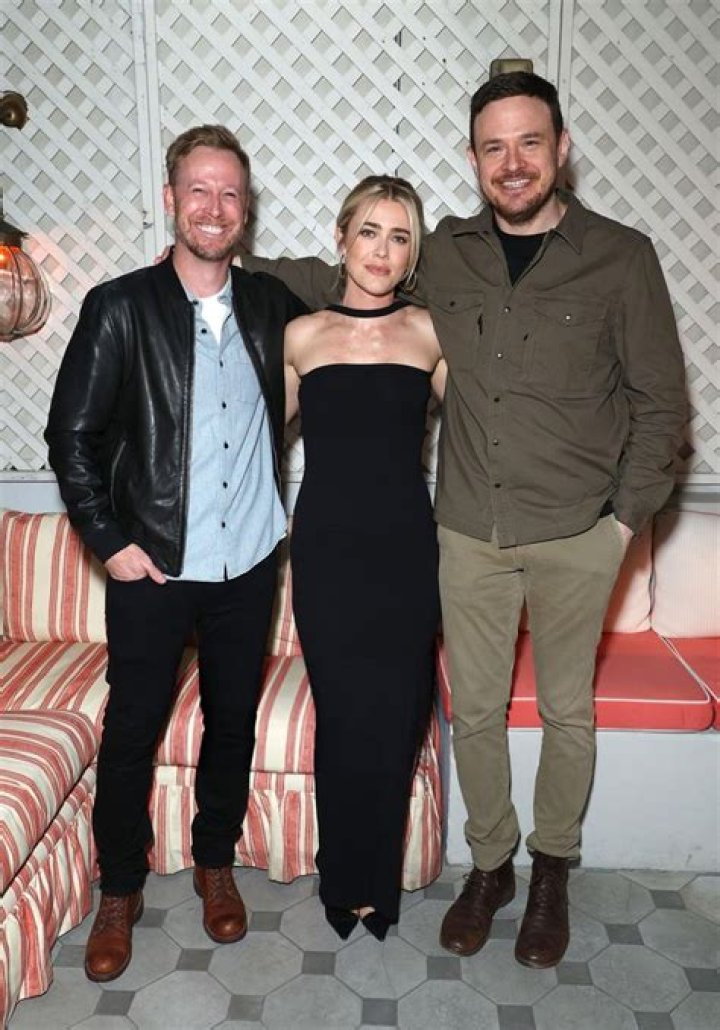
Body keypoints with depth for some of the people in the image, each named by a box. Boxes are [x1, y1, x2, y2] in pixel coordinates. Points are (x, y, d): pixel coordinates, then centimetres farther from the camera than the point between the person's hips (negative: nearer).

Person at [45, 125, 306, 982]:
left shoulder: (272, 306, 2)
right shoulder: (119, 308, -7)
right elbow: (71, 434, -6)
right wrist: (110, 540, -8)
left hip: (248, 564, 3)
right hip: (153, 566, -2)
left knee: (234, 723, 15)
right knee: (132, 732, 10)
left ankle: (215, 863, 39)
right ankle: (119, 892, 33)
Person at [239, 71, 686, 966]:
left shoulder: (620, 257, -6)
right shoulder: (444, 254, 2)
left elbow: (660, 400, -1)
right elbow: (344, 282, 17)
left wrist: (627, 515, -6)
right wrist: (235, 266, 10)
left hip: (576, 537, -2)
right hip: (469, 531, 2)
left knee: (566, 711, 14)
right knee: (474, 711, 13)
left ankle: (551, 870, 38)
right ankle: (489, 864, 37)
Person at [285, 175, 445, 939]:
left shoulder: (428, 333, 3)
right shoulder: (302, 336, 3)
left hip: (405, 547, 1)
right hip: (326, 548, 0)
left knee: (394, 717, 5)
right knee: (344, 716, 3)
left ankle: (378, 881, 29)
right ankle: (345, 879, 28)